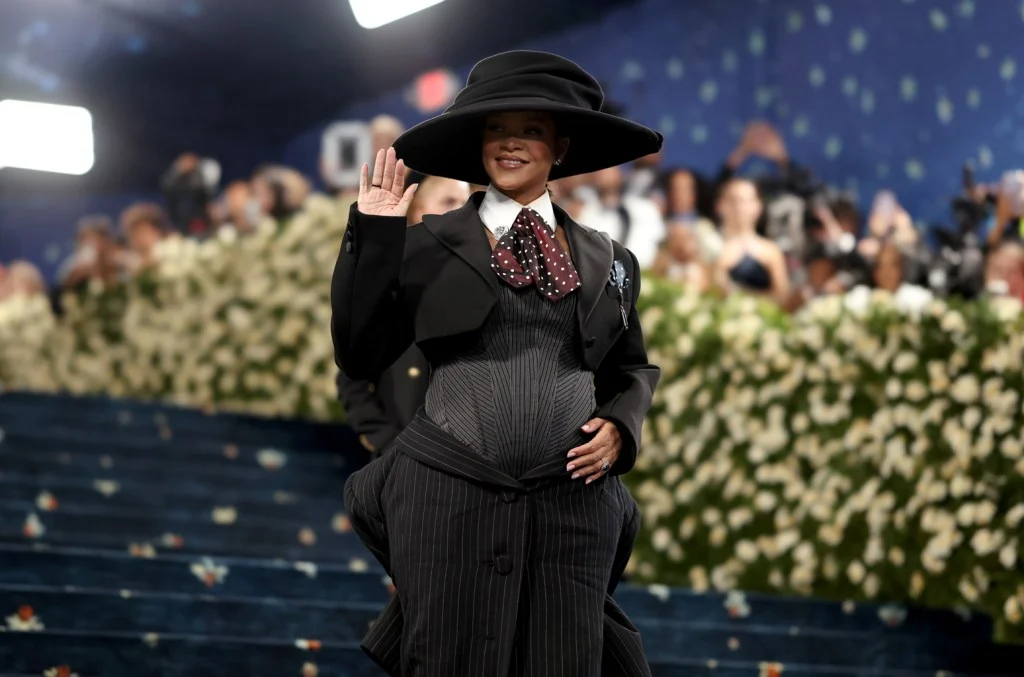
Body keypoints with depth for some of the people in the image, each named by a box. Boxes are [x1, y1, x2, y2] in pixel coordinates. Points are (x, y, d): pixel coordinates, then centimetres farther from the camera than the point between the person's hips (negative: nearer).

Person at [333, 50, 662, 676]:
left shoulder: (606, 261, 10)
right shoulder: (431, 244, 4)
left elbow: (633, 370, 21)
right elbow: (360, 356, 1)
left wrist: (620, 427, 0)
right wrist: (372, 237, -5)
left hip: (572, 501, 2)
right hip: (449, 495, -1)